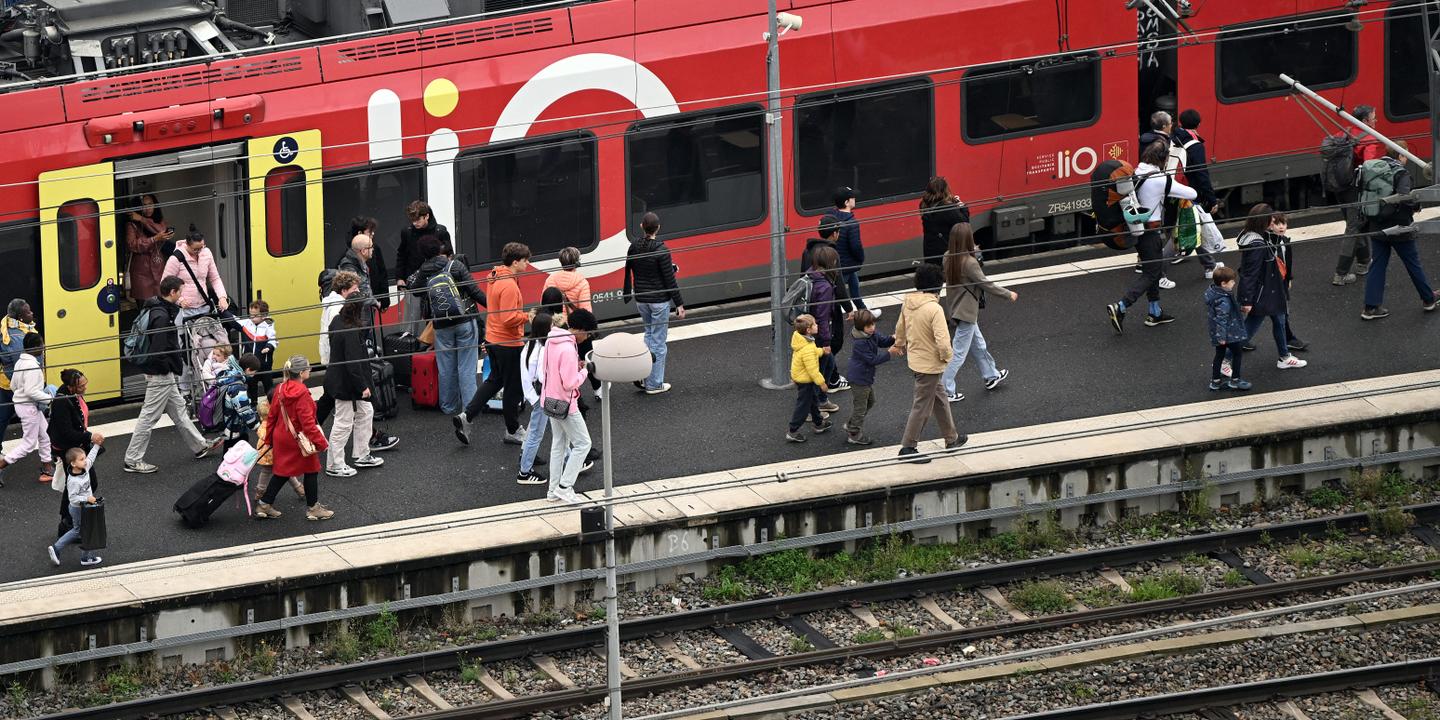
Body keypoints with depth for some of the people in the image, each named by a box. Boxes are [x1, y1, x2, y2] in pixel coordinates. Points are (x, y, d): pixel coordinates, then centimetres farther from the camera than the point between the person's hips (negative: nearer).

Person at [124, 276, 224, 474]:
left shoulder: (157, 310, 9)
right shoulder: (161, 316, -23)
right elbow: (158, 349, -27)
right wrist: (168, 369, -15)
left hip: (166, 375, 11)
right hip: (160, 375, -11)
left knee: (179, 409, 21)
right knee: (149, 417, -3)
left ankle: (200, 446, 34)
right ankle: (133, 460, 3)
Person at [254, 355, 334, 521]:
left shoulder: (280, 390, 0)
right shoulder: (302, 394, -23)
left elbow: (271, 416, 8)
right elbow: (307, 422, -24)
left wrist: (269, 440, 18)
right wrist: (321, 443, -18)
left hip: (281, 438, 7)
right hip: (299, 440, -7)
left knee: (282, 473, 19)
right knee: (311, 471, 11)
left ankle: (264, 505, 19)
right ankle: (312, 508, 20)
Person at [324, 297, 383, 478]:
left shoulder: (338, 321, 2)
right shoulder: (350, 332, -26)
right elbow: (353, 362, -26)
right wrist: (362, 387, -19)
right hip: (344, 384, -10)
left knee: (366, 412, 21)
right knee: (343, 422, 1)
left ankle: (362, 455, 32)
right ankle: (334, 466, 10)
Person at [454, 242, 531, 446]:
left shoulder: (493, 278, 6)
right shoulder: (509, 286, -24)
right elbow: (509, 319, -28)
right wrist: (528, 316, -16)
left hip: (493, 339, 9)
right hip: (508, 343, -9)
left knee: (495, 380, 21)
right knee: (513, 387, 6)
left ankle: (466, 416, 10)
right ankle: (513, 431, 19)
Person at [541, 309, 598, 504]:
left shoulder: (551, 341, 2)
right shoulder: (568, 350, -27)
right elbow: (570, 383, -27)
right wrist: (584, 372, -9)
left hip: (550, 399, 9)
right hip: (565, 404, -9)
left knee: (559, 443, 19)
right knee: (582, 444, 3)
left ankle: (554, 491, 24)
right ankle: (565, 487, 3)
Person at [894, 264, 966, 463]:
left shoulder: (908, 303, -3)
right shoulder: (934, 309, -27)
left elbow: (900, 329, 11)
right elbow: (942, 341, -29)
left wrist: (901, 346, 29)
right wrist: (946, 357, -9)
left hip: (915, 358, 8)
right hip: (930, 363, -8)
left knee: (939, 399, 24)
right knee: (922, 406, 4)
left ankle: (951, 438, 38)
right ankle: (908, 447, 12)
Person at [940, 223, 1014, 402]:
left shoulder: (949, 258, -4)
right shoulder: (969, 263, -26)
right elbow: (986, 285, -19)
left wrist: (974, 252, 5)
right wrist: (1009, 294, -4)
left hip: (954, 307, 8)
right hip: (966, 312, -8)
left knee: (978, 345, 26)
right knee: (958, 353, 2)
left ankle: (991, 376, 42)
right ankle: (945, 391, 6)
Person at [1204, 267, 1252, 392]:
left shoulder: (1210, 292, 0)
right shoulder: (1223, 301, -30)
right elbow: (1221, 319, -29)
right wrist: (1222, 336, -24)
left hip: (1217, 333, 9)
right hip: (1229, 334, -9)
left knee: (1219, 355, 18)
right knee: (1237, 353, 10)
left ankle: (1215, 381, 26)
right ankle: (1235, 380, 18)